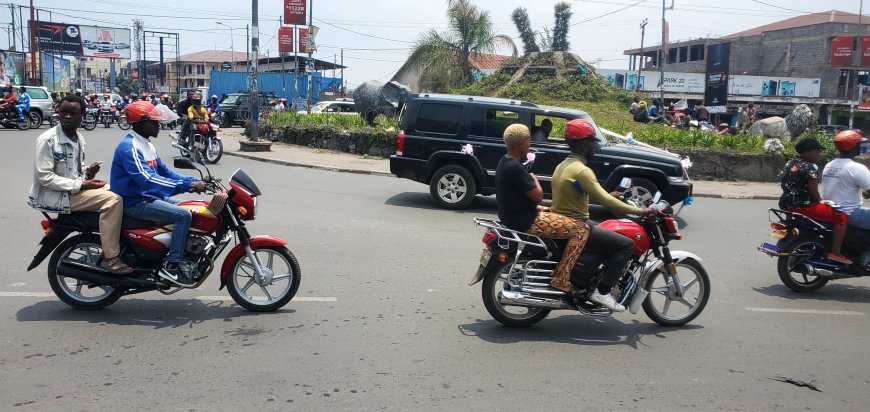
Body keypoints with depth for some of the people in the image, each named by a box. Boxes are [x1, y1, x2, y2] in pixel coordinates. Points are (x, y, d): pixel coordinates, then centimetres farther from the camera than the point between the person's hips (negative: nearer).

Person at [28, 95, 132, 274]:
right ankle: (110, 258, -22)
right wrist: (80, 184, -22)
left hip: (74, 189, 9)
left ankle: (122, 245, 10)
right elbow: (44, 177, -20)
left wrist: (87, 172, 0)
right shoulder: (47, 139, -14)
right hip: (54, 195, -9)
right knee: (113, 200, -24)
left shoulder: (79, 139, 12)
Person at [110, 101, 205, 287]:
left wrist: (192, 181, -3)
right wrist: (186, 185, -37)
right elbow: (148, 180, -33)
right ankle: (170, 266, -17)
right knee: (184, 215, -22)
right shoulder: (129, 147, -20)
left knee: (188, 209, 10)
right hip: (134, 203, -10)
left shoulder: (147, 145, 13)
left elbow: (164, 171, 13)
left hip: (148, 197, 10)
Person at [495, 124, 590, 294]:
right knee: (580, 229, -10)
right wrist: (534, 179, -1)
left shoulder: (505, 162, 9)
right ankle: (561, 279, -11)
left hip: (512, 216, 11)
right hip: (525, 222, -11)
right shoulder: (515, 168, -24)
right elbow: (538, 195, -19)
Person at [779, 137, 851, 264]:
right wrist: (821, 203, 4)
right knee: (842, 217, -5)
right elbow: (814, 192, -16)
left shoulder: (790, 164, 13)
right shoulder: (810, 168, -15)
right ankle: (835, 252, -6)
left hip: (787, 205, 10)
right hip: (803, 206, -10)